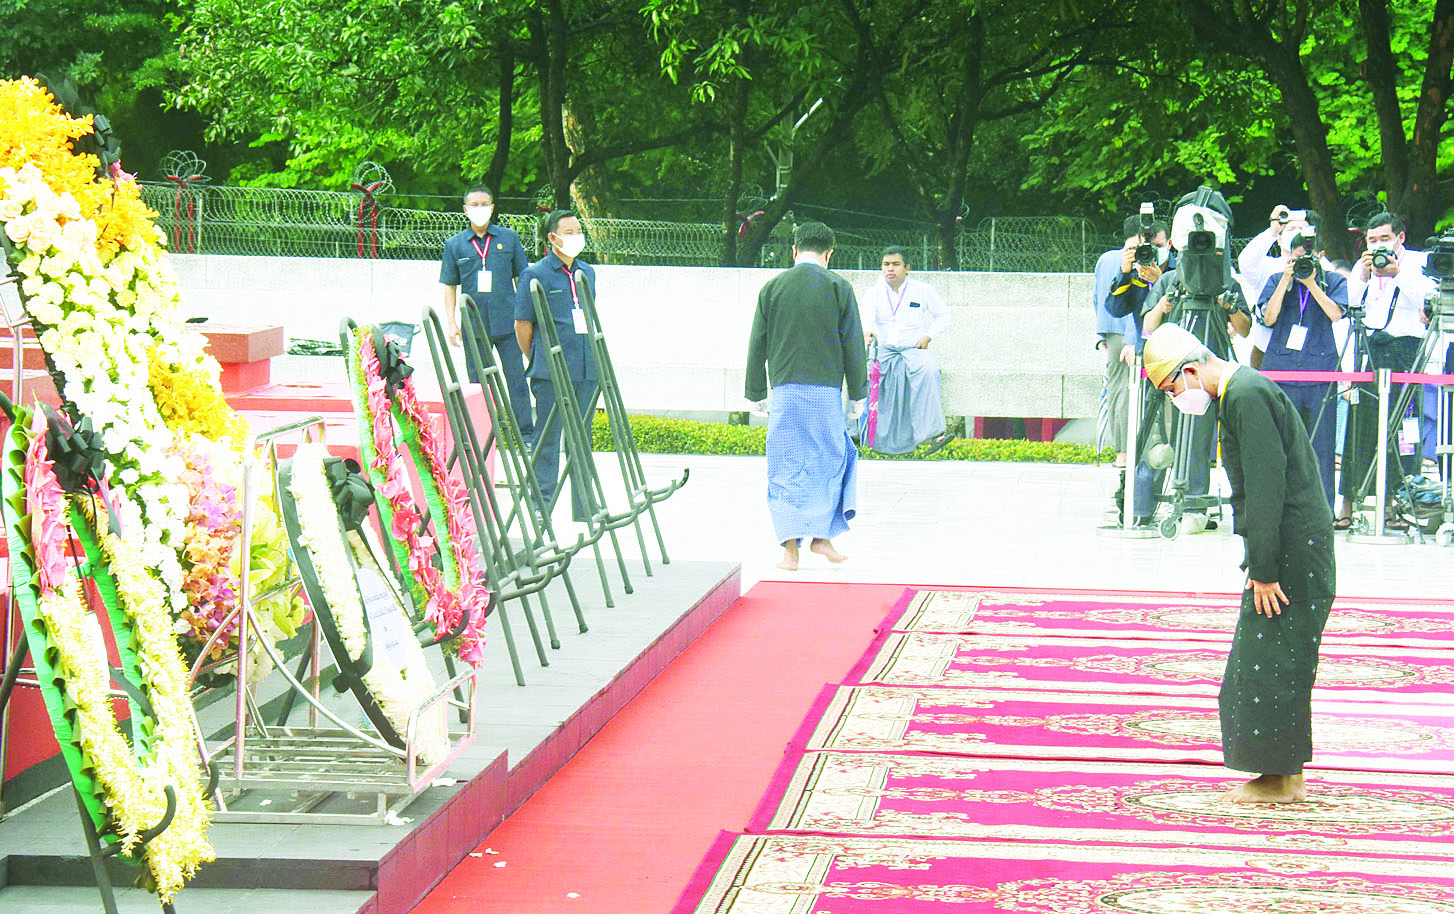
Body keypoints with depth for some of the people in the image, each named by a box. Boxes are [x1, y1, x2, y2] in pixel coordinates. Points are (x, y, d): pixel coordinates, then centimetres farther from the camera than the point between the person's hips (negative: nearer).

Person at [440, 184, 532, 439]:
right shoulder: (455, 244, 8)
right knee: (478, 383, 6)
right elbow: (449, 286, 11)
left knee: (516, 378, -2)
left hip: (507, 322, -1)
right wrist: (452, 323, 3)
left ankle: (526, 433, 2)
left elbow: (522, 278, 11)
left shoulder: (509, 238, 7)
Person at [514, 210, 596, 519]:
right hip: (551, 373, -6)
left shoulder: (587, 273, 13)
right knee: (547, 436, -2)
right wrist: (539, 361, 4)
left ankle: (583, 505, 18)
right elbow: (522, 325, -2)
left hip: (586, 369, 6)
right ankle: (542, 504, 4)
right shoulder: (535, 274, -5)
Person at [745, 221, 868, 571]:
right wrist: (858, 394, 8)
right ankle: (821, 534, 11)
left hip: (785, 390, 1)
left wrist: (756, 393, 14)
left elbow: (757, 345, 6)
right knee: (829, 459, 14)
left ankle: (790, 548, -1)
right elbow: (853, 345, 0)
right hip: (826, 389, -1)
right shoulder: (838, 287, 0)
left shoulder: (772, 288, 4)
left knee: (786, 468, 4)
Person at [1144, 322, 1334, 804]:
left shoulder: (1247, 396, -17)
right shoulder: (1242, 389, 15)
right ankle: (1287, 773, 20)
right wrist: (1258, 559, 21)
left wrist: (1263, 570, -20)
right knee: (1277, 663, 14)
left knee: (1269, 662, -4)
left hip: (1291, 547, -10)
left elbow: (1266, 488, -22)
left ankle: (1281, 780, 3)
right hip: (1296, 545, 10)